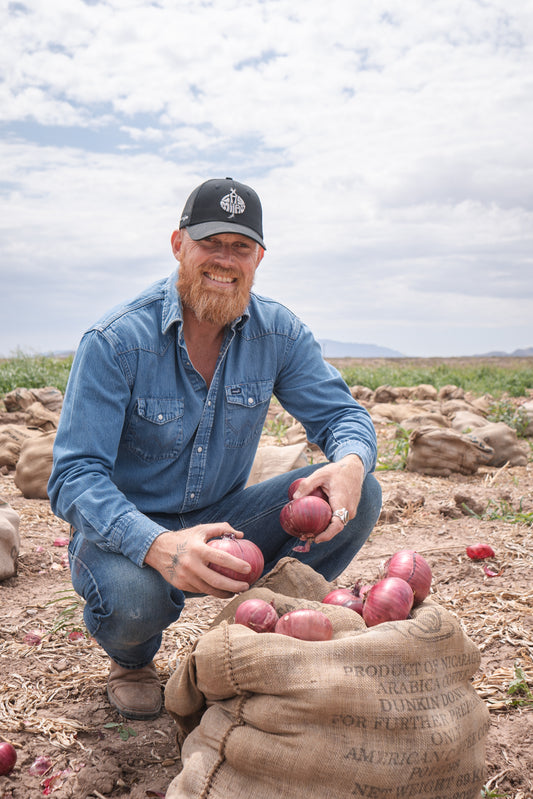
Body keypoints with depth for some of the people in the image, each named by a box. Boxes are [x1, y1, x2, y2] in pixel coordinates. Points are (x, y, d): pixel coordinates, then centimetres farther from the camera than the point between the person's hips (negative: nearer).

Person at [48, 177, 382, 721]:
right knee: (134, 596, -38)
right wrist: (158, 546, -44)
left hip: (224, 518, 4)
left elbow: (341, 414, -3)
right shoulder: (115, 341, -20)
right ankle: (131, 659, 4)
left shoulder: (278, 333, -7)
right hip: (128, 530, -3)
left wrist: (350, 464, -31)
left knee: (359, 495, -15)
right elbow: (74, 477, -24)